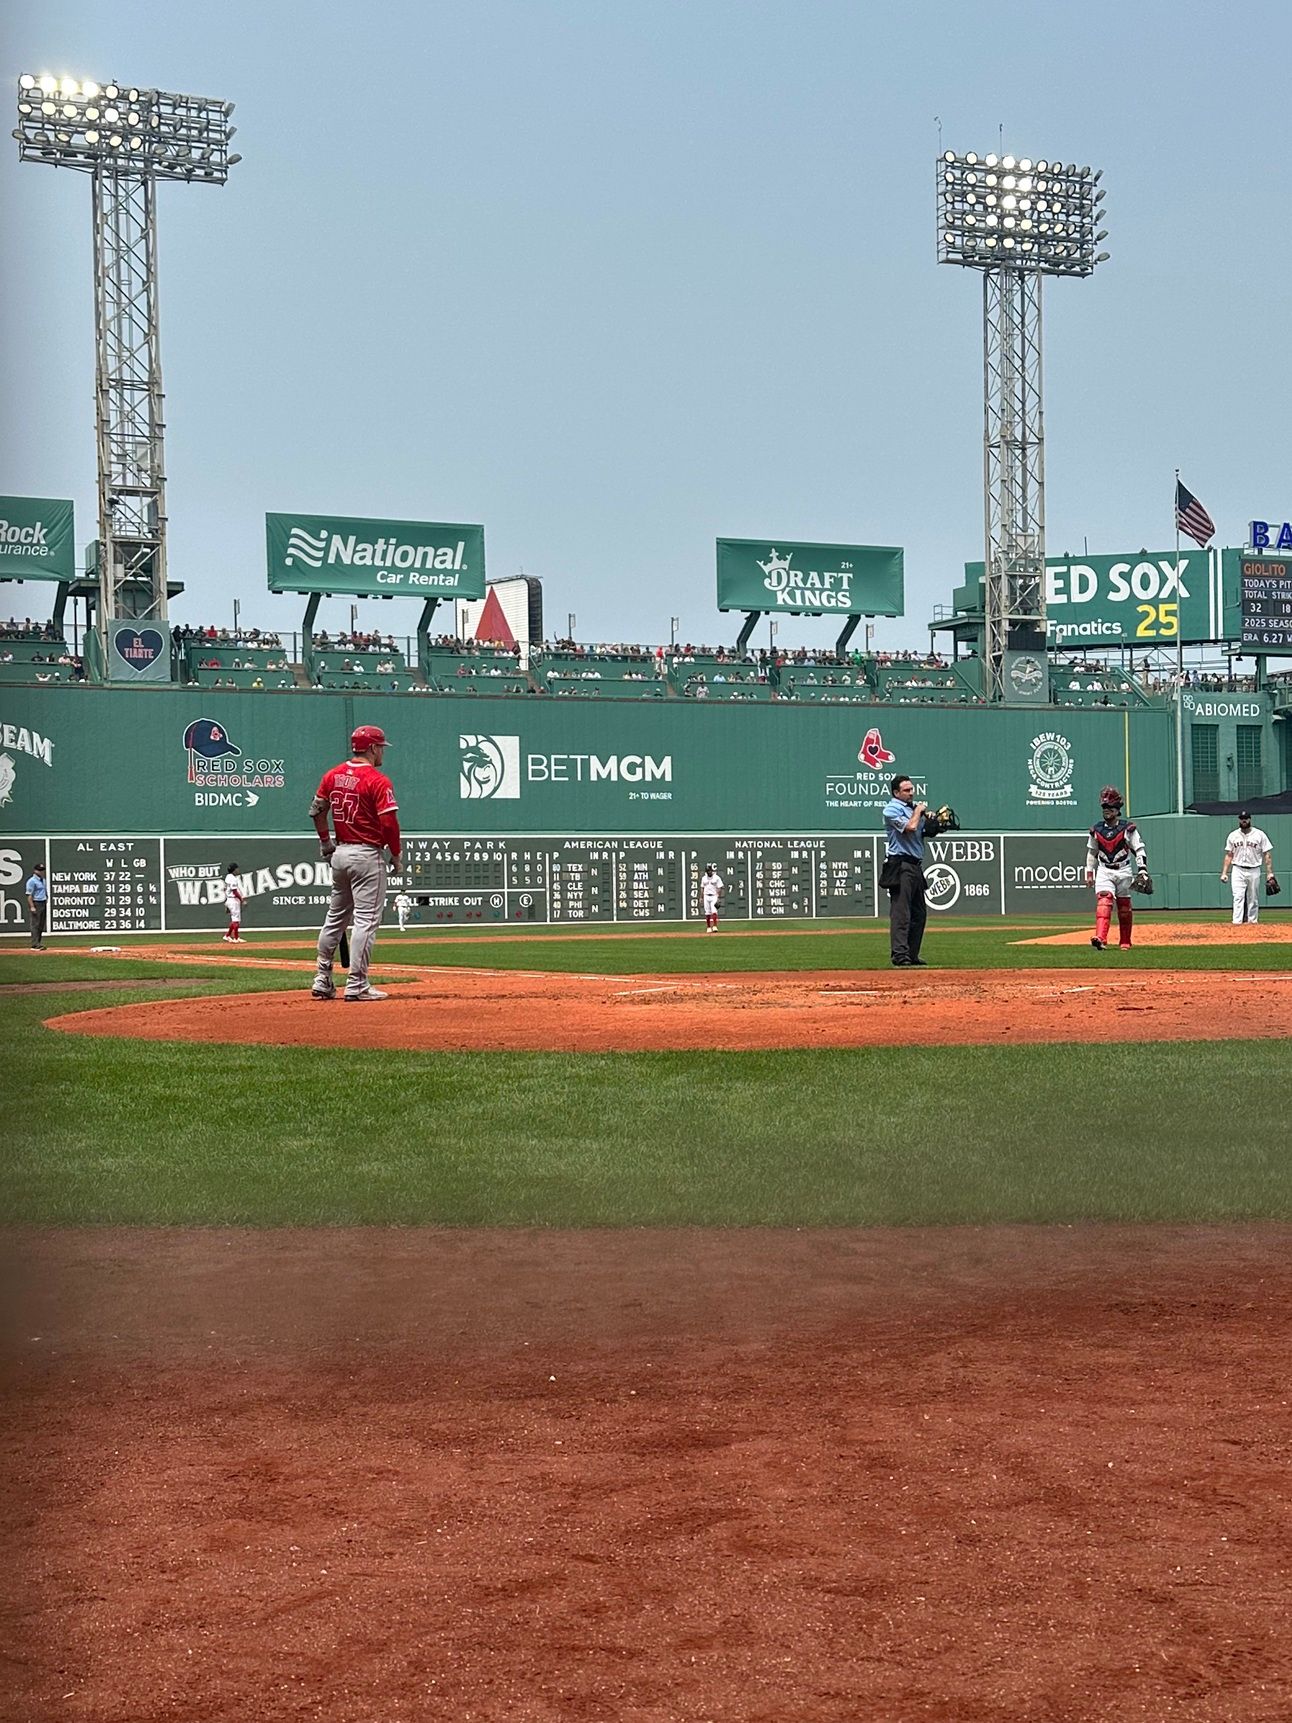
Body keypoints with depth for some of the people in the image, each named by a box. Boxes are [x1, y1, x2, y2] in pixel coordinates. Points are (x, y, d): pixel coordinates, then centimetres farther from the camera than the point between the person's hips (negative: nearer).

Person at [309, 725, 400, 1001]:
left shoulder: (332, 775, 7)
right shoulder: (377, 780, -14)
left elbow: (317, 810, 13)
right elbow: (389, 822, -17)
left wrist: (325, 842, 22)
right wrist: (395, 854, -5)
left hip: (340, 853, 7)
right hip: (368, 855, -7)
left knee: (336, 916, 16)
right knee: (366, 920, -4)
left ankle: (322, 981, 19)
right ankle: (356, 986, -7)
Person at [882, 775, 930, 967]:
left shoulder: (915, 806, 18)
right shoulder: (893, 809, -7)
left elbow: (925, 832, 20)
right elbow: (910, 827, -22)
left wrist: (928, 817, 1)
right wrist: (918, 811, -5)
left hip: (916, 866, 9)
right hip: (900, 866, -9)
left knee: (919, 914, 12)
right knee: (901, 913, -13)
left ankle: (912, 956, 19)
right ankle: (900, 957, -17)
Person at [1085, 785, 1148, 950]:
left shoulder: (1127, 828, -4)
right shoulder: (1096, 830, 5)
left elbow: (1139, 849, -4)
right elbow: (1092, 853, 16)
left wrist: (1142, 870, -13)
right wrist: (1089, 873, 14)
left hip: (1124, 872, -1)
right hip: (1104, 872, 1)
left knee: (1124, 907, 7)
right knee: (1103, 901, -19)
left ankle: (1125, 942, 21)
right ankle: (1101, 938, -33)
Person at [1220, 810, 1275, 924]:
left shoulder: (1259, 834, 1)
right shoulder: (1233, 836, 7)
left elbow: (1267, 854, 0)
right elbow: (1229, 855, 10)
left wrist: (1269, 872, -7)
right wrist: (1224, 873, 2)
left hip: (1254, 871, 0)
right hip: (1238, 871, 0)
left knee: (1253, 900, 5)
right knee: (1238, 897, -12)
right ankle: (1237, 922, -20)